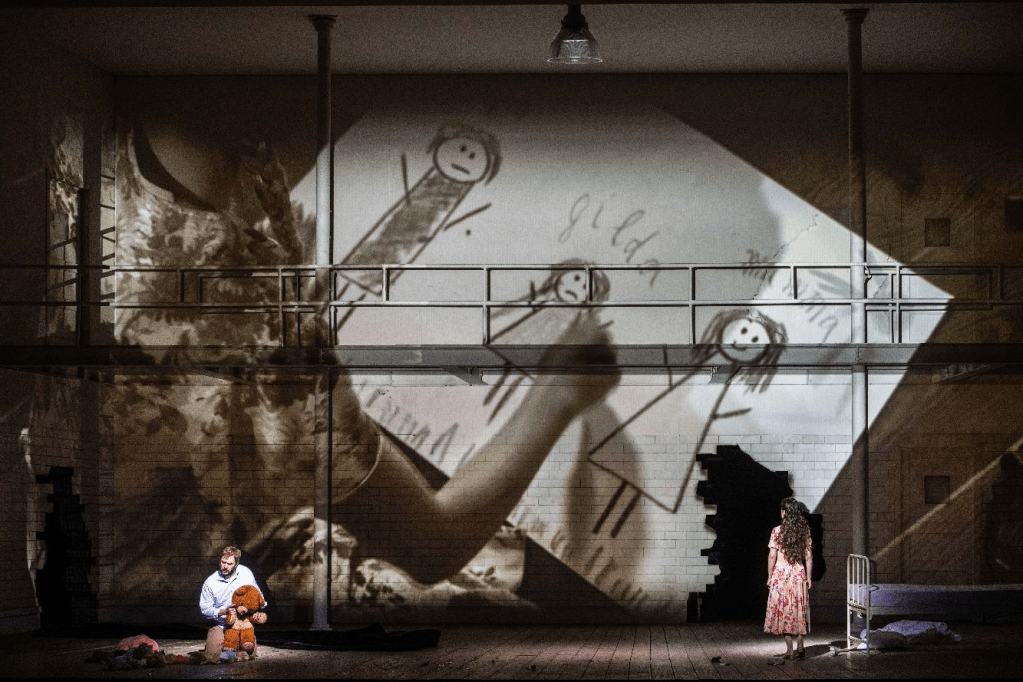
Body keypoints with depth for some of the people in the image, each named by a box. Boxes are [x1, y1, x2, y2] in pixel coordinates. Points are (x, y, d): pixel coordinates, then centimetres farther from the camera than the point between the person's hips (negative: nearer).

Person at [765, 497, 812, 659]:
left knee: (784, 611, 1)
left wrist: (769, 577, -1)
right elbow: (809, 557, 4)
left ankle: (789, 650, -1)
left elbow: (772, 556, -8)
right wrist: (808, 577, 10)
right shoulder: (804, 531, 2)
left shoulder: (777, 531, -9)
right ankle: (800, 647, 10)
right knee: (798, 610, 12)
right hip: (799, 573, 4)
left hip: (781, 574, -4)